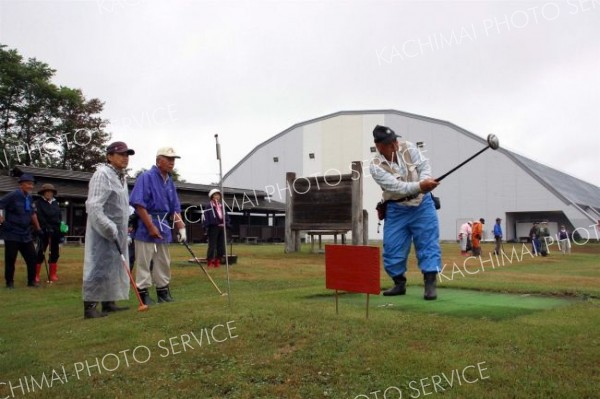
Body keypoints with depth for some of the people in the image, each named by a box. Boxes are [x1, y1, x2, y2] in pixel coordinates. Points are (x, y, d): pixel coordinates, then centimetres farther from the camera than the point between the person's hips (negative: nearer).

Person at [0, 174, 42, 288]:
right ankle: (9, 282, 14)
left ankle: (31, 280, 15)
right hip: (12, 234, -6)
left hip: (26, 235, 6)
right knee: (10, 259, 2)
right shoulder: (12, 196, -12)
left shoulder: (30, 198, 10)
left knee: (32, 257, 5)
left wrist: (38, 229, 20)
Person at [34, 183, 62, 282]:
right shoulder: (39, 203, 0)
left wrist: (61, 228, 3)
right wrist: (47, 228, -20)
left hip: (55, 231, 5)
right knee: (40, 252, -5)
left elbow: (60, 216, 13)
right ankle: (35, 275, 0)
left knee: (55, 253, 7)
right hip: (44, 231, -5)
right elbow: (40, 217, -11)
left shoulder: (56, 203, 15)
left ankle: (53, 274, 15)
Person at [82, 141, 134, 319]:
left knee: (115, 267, 13)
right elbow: (93, 207, -20)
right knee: (99, 266, -7)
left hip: (117, 233, 9)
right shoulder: (102, 174, -14)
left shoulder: (122, 177, 15)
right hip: (103, 233, -9)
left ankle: (108, 303, 22)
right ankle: (89, 307, -1)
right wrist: (110, 229, -21)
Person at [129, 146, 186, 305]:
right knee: (144, 262, -3)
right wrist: (151, 227, -18)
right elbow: (139, 204, -17)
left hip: (163, 227, 8)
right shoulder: (146, 177, -10)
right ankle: (143, 294, 5)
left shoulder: (170, 181, 13)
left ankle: (163, 292, 23)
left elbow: (175, 209, 17)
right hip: (146, 227, -8)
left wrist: (181, 228, 8)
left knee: (164, 263, 13)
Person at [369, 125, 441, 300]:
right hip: (396, 210, -1)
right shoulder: (376, 166, -18)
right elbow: (396, 187, -29)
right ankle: (399, 283, 20)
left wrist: (425, 180, -35)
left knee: (428, 243, -6)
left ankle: (430, 284, -3)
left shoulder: (408, 148, -7)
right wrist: (420, 186, -43)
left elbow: (424, 164, -12)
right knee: (392, 247, 2)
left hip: (422, 204, 1)